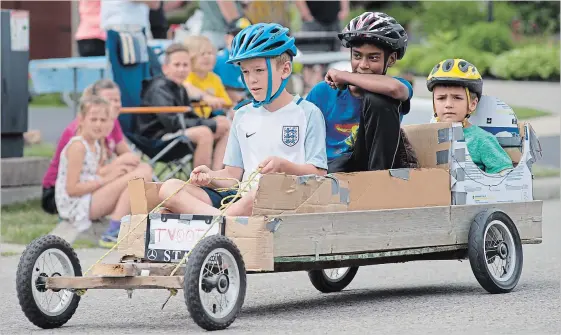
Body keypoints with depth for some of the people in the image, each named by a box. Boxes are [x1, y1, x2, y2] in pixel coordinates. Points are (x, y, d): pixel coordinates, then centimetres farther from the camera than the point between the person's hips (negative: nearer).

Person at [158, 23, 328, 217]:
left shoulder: (307, 113, 6)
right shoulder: (243, 116, 22)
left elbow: (318, 173, -2)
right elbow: (233, 175, 18)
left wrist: (283, 166, -20)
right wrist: (210, 177, -4)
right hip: (242, 196, 6)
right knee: (169, 189, -16)